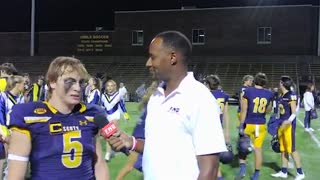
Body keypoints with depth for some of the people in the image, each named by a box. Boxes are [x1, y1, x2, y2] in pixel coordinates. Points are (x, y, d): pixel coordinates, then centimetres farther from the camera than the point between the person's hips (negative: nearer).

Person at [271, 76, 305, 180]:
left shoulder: (291, 95, -13)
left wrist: (289, 121, -34)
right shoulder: (282, 96, 11)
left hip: (289, 125, -9)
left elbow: (294, 113, -16)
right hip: (282, 125, 9)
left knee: (291, 149, -4)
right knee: (283, 149, 12)